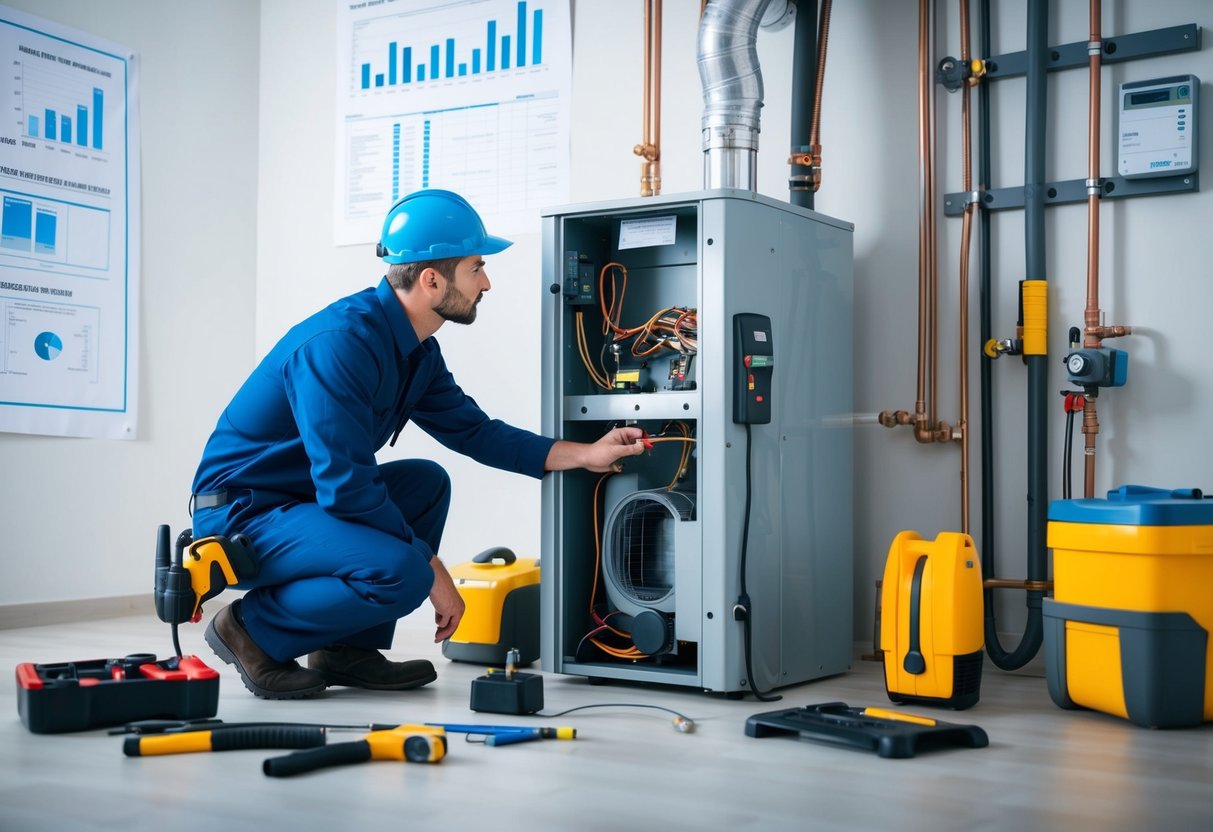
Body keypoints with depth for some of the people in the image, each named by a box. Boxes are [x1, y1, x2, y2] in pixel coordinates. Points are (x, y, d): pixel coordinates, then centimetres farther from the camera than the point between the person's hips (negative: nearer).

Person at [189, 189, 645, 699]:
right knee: (401, 572, -27)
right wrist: (432, 570, -19)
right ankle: (252, 631, -4)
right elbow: (346, 486, -28)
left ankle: (349, 651, 7)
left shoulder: (416, 351, 5)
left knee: (427, 482, 9)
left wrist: (587, 454, 8)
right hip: (239, 516, -10)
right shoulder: (340, 343, -25)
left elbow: (474, 431, 13)